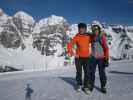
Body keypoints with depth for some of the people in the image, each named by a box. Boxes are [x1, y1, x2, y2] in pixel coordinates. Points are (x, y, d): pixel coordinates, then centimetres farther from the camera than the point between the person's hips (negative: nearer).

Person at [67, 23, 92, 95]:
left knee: (87, 73, 1)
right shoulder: (76, 37, -5)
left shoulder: (88, 37, 2)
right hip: (78, 57, -1)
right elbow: (69, 45, -8)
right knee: (79, 72, 7)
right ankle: (79, 85, 25)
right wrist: (72, 53, -19)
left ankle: (86, 86, 12)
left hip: (86, 57, 2)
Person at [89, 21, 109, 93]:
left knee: (102, 73, 5)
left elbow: (106, 48, -7)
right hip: (93, 57, 3)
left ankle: (103, 86, 20)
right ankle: (91, 85, 22)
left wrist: (106, 58, -11)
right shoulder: (92, 37, 3)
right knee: (92, 72, 7)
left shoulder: (102, 37, -8)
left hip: (101, 58, -3)